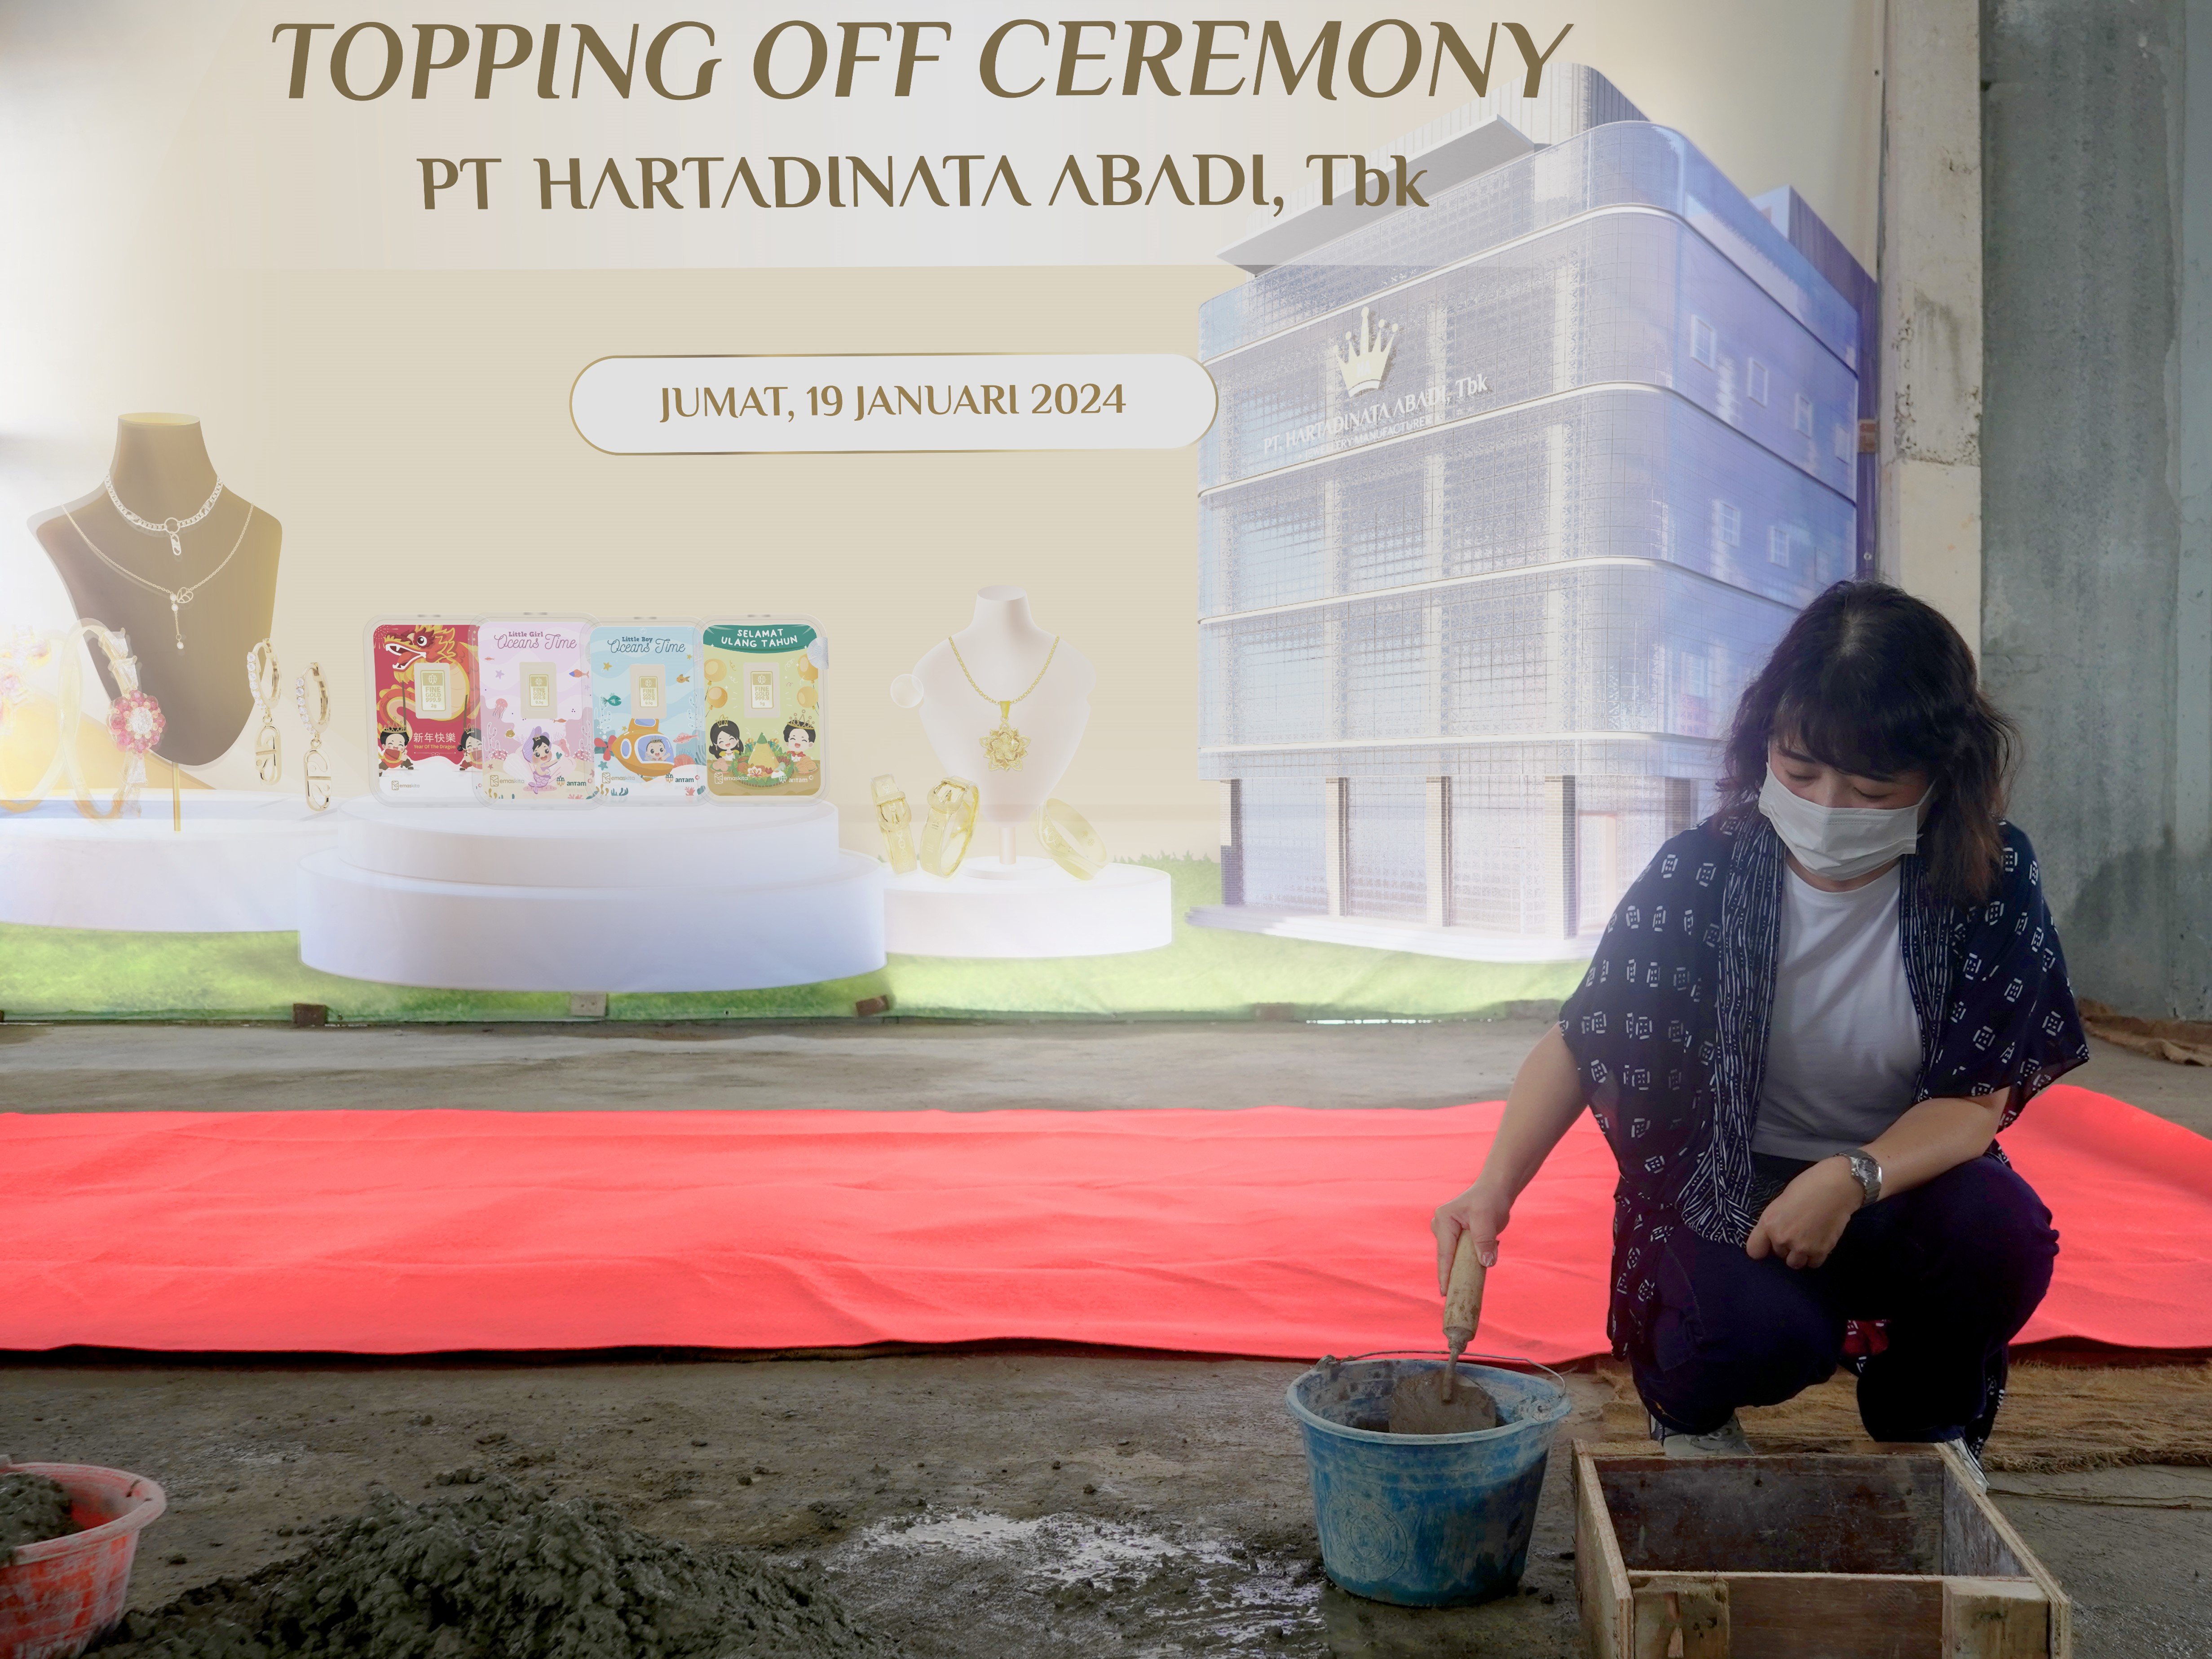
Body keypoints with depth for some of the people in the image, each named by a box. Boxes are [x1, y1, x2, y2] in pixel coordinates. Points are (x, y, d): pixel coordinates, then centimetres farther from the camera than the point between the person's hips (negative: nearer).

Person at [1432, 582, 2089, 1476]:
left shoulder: (1991, 877, -15)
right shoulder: (1703, 874, -17)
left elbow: (1977, 1099, -15)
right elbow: (1581, 1040, -12)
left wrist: (1852, 1179, -34)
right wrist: (1496, 1183, -29)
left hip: (1903, 1172, 2)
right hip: (1726, 1190, -1)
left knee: (2004, 1231, -30)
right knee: (1765, 1330, -32)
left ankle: (1924, 1429, 4)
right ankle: (1690, 1411, 9)